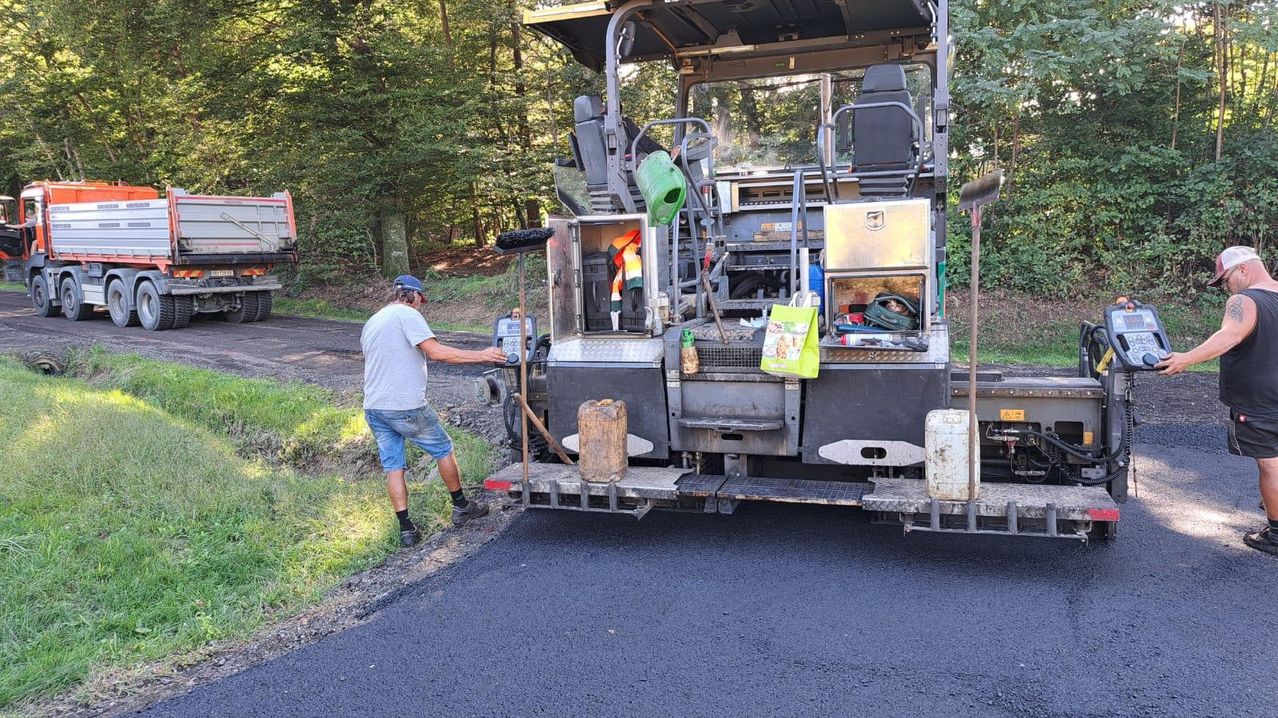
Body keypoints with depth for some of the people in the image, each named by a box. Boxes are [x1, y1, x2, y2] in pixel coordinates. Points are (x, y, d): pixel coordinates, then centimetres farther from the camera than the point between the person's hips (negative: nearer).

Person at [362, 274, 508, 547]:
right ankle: (461, 507, 23)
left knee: (392, 467, 9)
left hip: (373, 408, 7)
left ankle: (406, 529, 9)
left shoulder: (370, 323, 19)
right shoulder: (407, 314, -8)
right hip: (406, 407, -7)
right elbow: (435, 351, -20)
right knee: (443, 450, 12)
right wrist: (480, 356, -18)